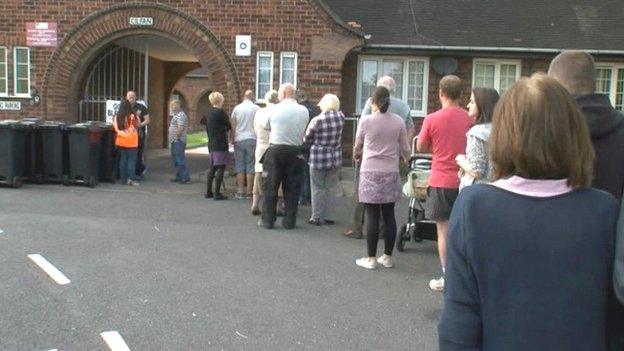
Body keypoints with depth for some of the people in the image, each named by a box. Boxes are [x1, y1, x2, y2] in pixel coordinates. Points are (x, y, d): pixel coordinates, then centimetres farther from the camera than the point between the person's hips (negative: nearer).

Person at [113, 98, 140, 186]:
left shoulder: (116, 117, -1)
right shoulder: (132, 116, -12)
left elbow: (115, 128, 3)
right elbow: (137, 125, 2)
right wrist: (137, 117, 14)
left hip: (120, 142, 5)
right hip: (131, 142, -5)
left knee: (123, 159, 12)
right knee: (132, 160, 0)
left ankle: (123, 179, 14)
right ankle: (131, 178, -5)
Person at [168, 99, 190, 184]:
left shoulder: (181, 115, -15)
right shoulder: (175, 115, 19)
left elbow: (180, 128, -24)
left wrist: (176, 137, -17)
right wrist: (172, 139, 17)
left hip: (178, 141, -11)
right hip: (174, 142, 11)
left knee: (180, 160, -9)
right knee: (175, 160, 15)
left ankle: (185, 178, -6)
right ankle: (179, 177, 22)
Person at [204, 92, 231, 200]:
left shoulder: (208, 113, 12)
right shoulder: (220, 112, -12)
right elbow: (229, 126, -4)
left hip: (211, 144, 8)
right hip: (220, 145, -8)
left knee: (212, 168, 14)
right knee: (221, 168, -5)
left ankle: (208, 192, 16)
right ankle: (217, 193, -7)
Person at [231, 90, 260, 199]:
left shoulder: (237, 108, 4)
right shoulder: (257, 108, -1)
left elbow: (232, 126, 4)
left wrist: (233, 139, 12)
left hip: (239, 140, 1)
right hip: (252, 139, -1)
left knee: (240, 166, 5)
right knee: (250, 167, 3)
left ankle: (241, 191, 4)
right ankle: (249, 191, 3)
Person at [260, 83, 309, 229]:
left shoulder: (274, 109, -5)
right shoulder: (304, 111, 0)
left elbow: (266, 127, 7)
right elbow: (303, 131, 6)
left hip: (275, 150, -2)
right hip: (295, 151, 2)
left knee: (270, 186, 7)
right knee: (292, 187, 9)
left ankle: (268, 220, 10)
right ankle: (289, 221, 12)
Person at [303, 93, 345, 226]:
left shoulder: (317, 120, -14)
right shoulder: (341, 117, -4)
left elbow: (307, 140, -4)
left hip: (318, 158, -3)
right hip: (335, 158, 3)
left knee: (318, 189, 7)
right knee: (331, 189, 11)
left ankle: (316, 217, 12)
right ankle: (330, 217, 17)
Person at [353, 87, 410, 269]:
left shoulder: (366, 120, -6)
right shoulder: (398, 121, 1)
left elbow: (358, 145, 10)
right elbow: (405, 149, 10)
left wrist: (357, 155, 33)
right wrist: (405, 158, 34)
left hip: (370, 172, -2)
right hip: (391, 172, 3)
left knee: (372, 215, 2)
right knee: (389, 215, 10)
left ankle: (371, 258, 7)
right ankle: (387, 257, 17)